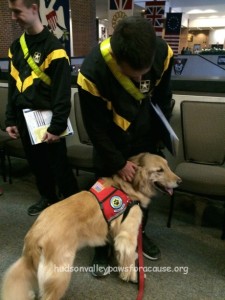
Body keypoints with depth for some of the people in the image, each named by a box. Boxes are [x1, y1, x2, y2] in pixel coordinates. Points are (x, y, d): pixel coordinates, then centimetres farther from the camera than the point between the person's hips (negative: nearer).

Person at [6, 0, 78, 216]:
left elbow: (62, 92, -15)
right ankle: (48, 198, 38)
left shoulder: (53, 47, -12)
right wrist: (11, 120, 11)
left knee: (59, 166, 3)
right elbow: (13, 86, 14)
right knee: (37, 164, 18)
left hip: (47, 119, -6)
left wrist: (57, 126, -17)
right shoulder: (15, 46, 10)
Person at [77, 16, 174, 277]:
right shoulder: (92, 71, -34)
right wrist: (118, 163, -14)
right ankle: (102, 246, 30)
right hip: (110, 142, -3)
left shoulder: (163, 53, -23)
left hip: (145, 138, 4)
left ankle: (139, 233, 42)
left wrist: (158, 139, 3)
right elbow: (95, 127, -21)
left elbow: (163, 99, -4)